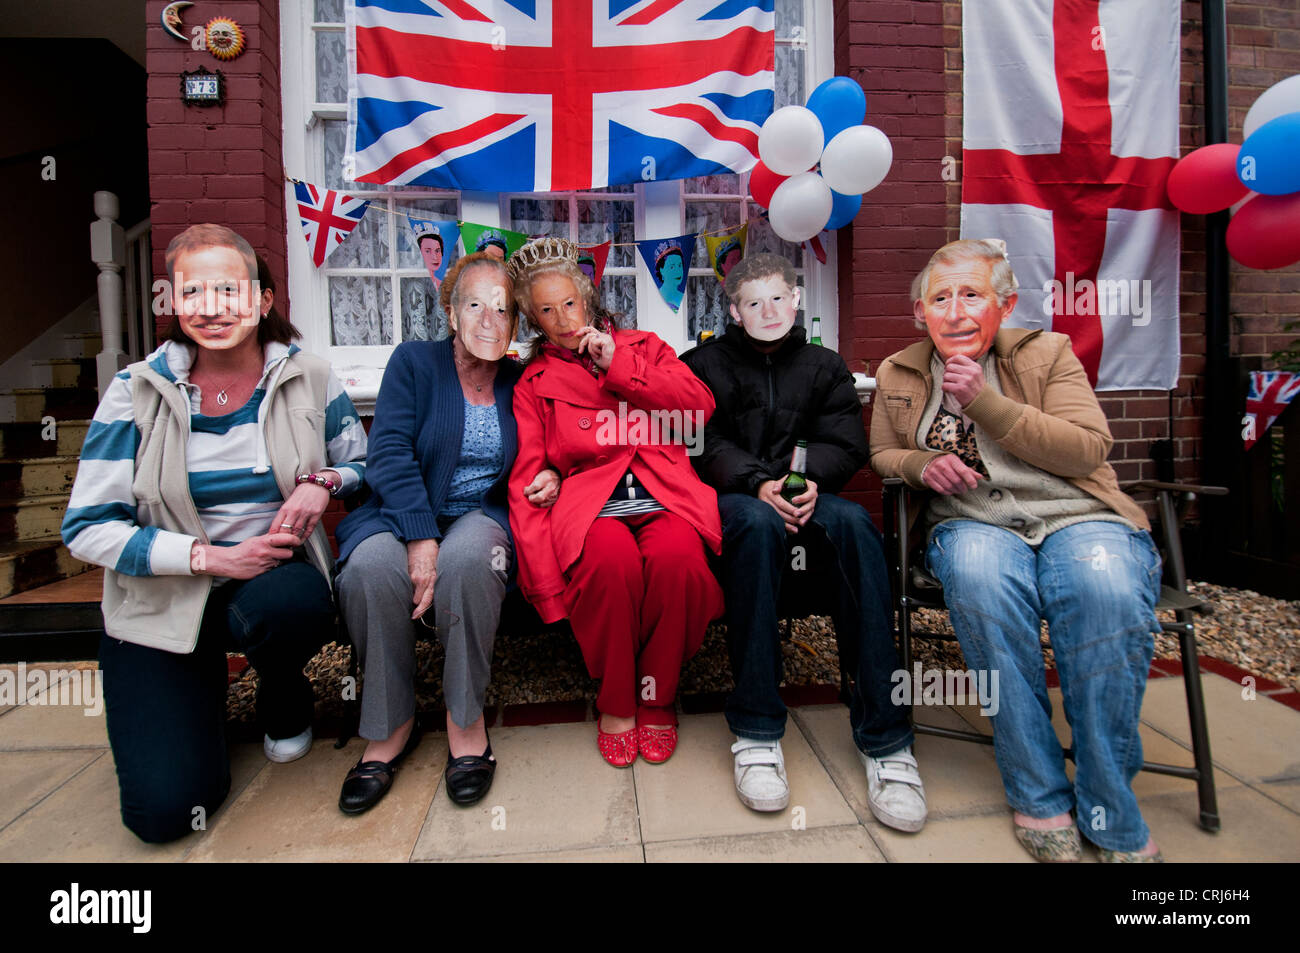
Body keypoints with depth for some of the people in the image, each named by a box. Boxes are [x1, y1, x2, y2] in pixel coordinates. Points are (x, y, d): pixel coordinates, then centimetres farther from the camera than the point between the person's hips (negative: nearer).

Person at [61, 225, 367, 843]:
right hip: (164, 600, 0)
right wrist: (212, 557, -20)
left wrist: (322, 483, -16)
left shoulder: (308, 378, -4)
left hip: (274, 577, 1)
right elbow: (87, 528, -7)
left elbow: (361, 463, 7)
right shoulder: (136, 392, -6)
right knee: (166, 810, -10)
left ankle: (283, 698, 0)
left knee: (294, 604, -39)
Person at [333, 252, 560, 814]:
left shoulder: (520, 383, 9)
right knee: (370, 565, -32)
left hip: (482, 516, 1)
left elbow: (535, 461, 21)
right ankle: (391, 727, -10)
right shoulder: (413, 362, 2)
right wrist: (421, 538, -22)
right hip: (405, 512, 0)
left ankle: (466, 720, -15)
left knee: (467, 556, -35)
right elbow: (390, 453, -9)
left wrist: (549, 478, -6)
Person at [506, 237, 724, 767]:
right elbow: (525, 479, 6)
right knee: (613, 560, -34)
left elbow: (700, 408, 3)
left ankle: (656, 698, -6)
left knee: (676, 557, -33)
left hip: (663, 499, 1)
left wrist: (618, 365, -2)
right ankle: (615, 704, -7)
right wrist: (543, 580, -6)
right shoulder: (534, 383, 15)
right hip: (590, 506, 0)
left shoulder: (643, 347, 19)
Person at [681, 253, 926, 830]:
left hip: (806, 497, 2)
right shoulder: (704, 364, 15)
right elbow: (705, 446, 0)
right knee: (759, 520, -37)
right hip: (731, 500, -2)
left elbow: (845, 443, 7)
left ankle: (882, 737, -28)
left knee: (853, 522, -32)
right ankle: (756, 731, -29)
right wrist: (758, 484, -19)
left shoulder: (825, 367, 21)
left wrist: (810, 479, -16)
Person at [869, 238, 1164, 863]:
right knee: (977, 572, -37)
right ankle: (1039, 797, -21)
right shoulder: (898, 374, 13)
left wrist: (985, 402, -13)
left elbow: (1090, 448, -4)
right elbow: (881, 454, 20)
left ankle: (1111, 817, -16)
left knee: (1105, 584, -35)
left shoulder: (1048, 353, 7)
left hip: (1077, 517, 0)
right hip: (972, 523, 0)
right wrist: (922, 465, -4)